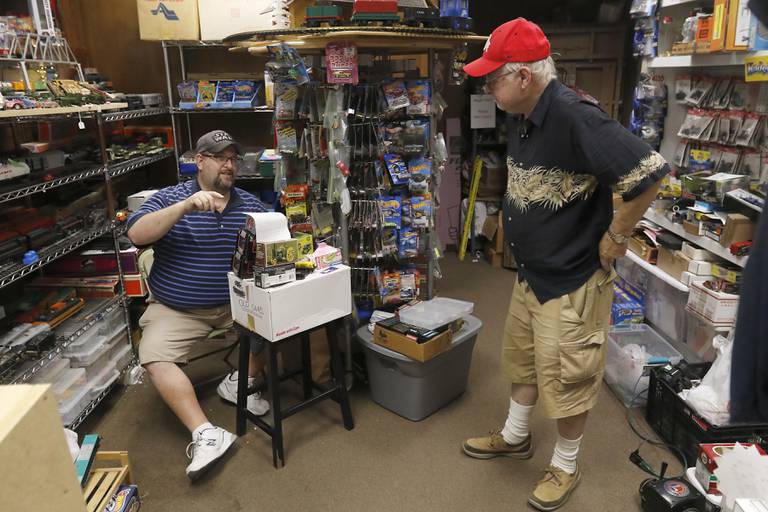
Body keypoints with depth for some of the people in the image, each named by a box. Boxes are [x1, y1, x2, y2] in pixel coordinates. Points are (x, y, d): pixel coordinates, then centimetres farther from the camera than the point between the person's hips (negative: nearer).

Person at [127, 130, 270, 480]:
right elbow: (137, 235, -19)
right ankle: (206, 435, -23)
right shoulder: (171, 198, -3)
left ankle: (242, 382, 0)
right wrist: (186, 206, -30)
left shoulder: (250, 204, 6)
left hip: (237, 302, 2)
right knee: (155, 358, -23)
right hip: (177, 309, -2)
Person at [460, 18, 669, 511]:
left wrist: (616, 236, -18)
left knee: (567, 378, 9)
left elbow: (650, 172, -29)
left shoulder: (575, 117, -26)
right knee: (523, 360, 23)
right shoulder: (521, 117, 2)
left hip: (572, 280, -9)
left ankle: (566, 466, 32)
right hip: (530, 272, 9)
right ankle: (515, 437, 45)